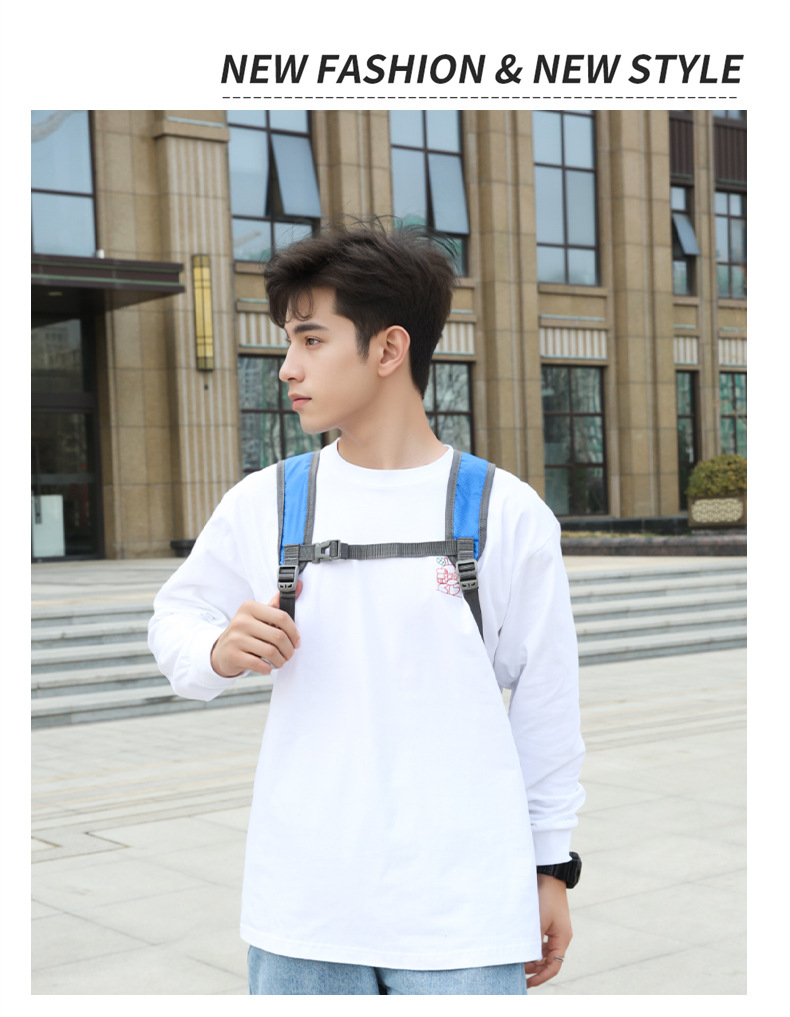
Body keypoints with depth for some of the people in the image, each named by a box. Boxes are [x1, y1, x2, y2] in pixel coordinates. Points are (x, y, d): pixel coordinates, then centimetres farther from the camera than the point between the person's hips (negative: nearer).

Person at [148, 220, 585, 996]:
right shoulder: (262, 503, 3)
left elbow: (545, 700, 4)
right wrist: (218, 653, -10)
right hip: (300, 905, 2)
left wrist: (552, 865, 7)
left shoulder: (507, 514, -2)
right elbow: (175, 615, 13)